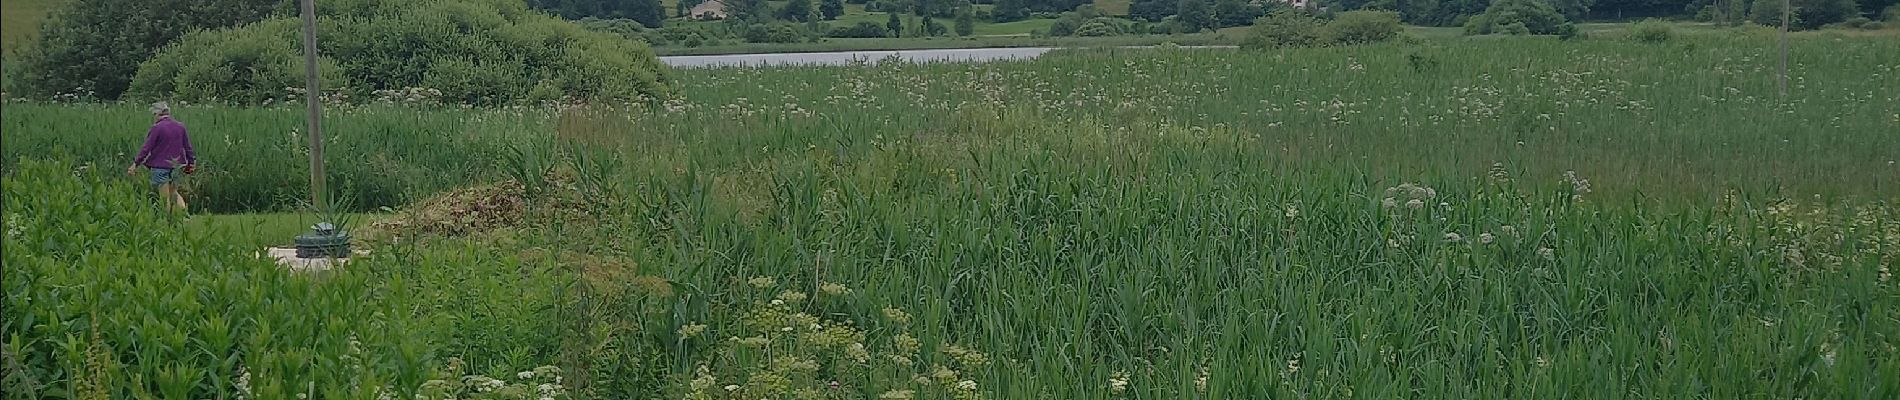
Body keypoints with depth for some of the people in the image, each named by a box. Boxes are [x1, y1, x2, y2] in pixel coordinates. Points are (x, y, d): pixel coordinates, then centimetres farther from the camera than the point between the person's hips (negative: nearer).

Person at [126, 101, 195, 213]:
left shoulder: (157, 128, -15)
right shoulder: (180, 127, 3)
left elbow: (147, 148, -13)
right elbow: (187, 147, 9)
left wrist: (135, 164, -8)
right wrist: (190, 162, 20)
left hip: (160, 166, -6)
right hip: (175, 165, 6)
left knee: (165, 197, 2)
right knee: (174, 193, 17)